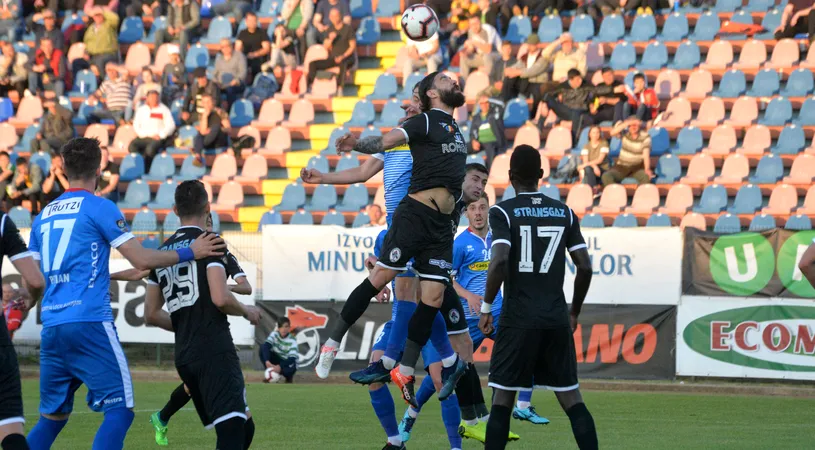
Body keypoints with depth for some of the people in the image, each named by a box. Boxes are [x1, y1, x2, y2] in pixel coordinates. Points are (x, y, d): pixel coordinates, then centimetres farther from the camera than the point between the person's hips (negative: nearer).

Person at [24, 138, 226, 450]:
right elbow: (141, 260, -5)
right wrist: (190, 253, 5)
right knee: (119, 410, -5)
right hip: (89, 322, -7)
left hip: (51, 328, 7)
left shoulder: (43, 216, 15)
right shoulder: (99, 208, -2)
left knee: (52, 417, 14)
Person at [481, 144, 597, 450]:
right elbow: (585, 267, 5)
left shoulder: (503, 212, -4)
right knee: (571, 398, 6)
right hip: (556, 318, 3)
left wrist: (486, 308, -8)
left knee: (503, 397, 3)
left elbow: (500, 261, -18)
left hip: (518, 319, -3)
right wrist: (574, 313, 17)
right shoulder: (564, 213, 8)